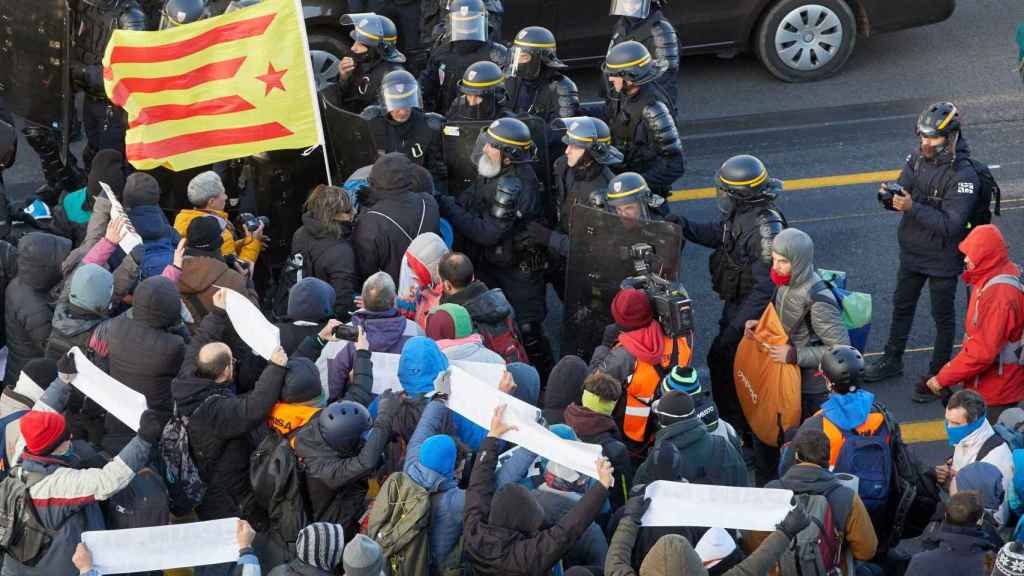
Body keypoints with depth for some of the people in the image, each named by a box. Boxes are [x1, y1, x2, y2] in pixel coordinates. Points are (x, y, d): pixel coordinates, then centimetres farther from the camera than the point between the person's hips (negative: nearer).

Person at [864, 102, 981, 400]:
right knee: (902, 306, 22)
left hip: (943, 260, -6)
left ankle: (938, 375, 27)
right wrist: (890, 196, -24)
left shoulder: (963, 176, -26)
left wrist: (912, 207, -36)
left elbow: (950, 225, -30)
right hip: (911, 252, 7)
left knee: (943, 316, 11)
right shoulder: (917, 158, -6)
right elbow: (902, 189, 0)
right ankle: (892, 360, 40)